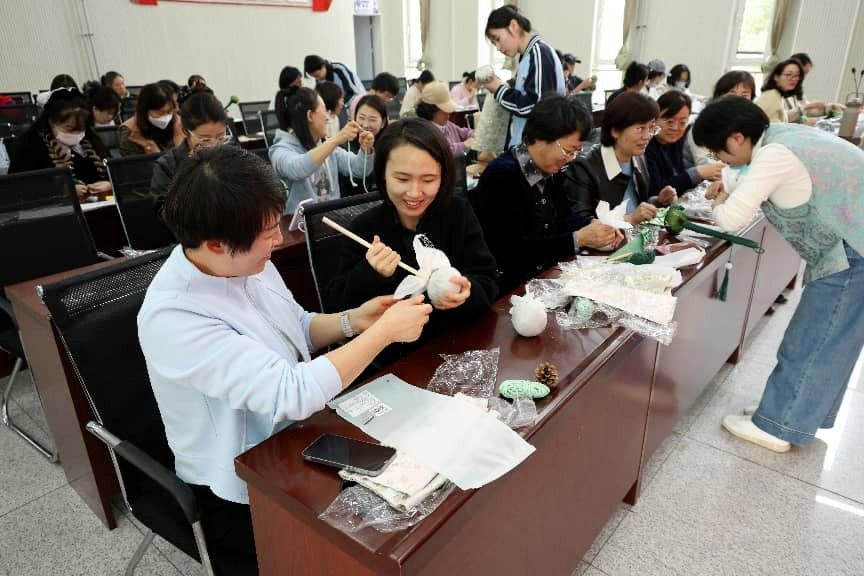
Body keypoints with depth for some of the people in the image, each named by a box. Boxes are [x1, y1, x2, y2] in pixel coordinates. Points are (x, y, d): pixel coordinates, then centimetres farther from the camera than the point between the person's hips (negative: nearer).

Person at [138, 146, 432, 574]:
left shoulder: (246, 262, -6)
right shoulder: (174, 318, -30)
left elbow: (298, 330, 9)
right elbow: (292, 393, -34)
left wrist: (352, 320, -10)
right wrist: (383, 332, -26)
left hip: (293, 436, 7)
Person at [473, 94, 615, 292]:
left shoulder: (545, 172, 7)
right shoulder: (502, 176, -18)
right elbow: (513, 251, -23)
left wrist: (591, 230, -5)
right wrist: (577, 239, -20)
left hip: (544, 277, 8)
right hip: (509, 288, -8)